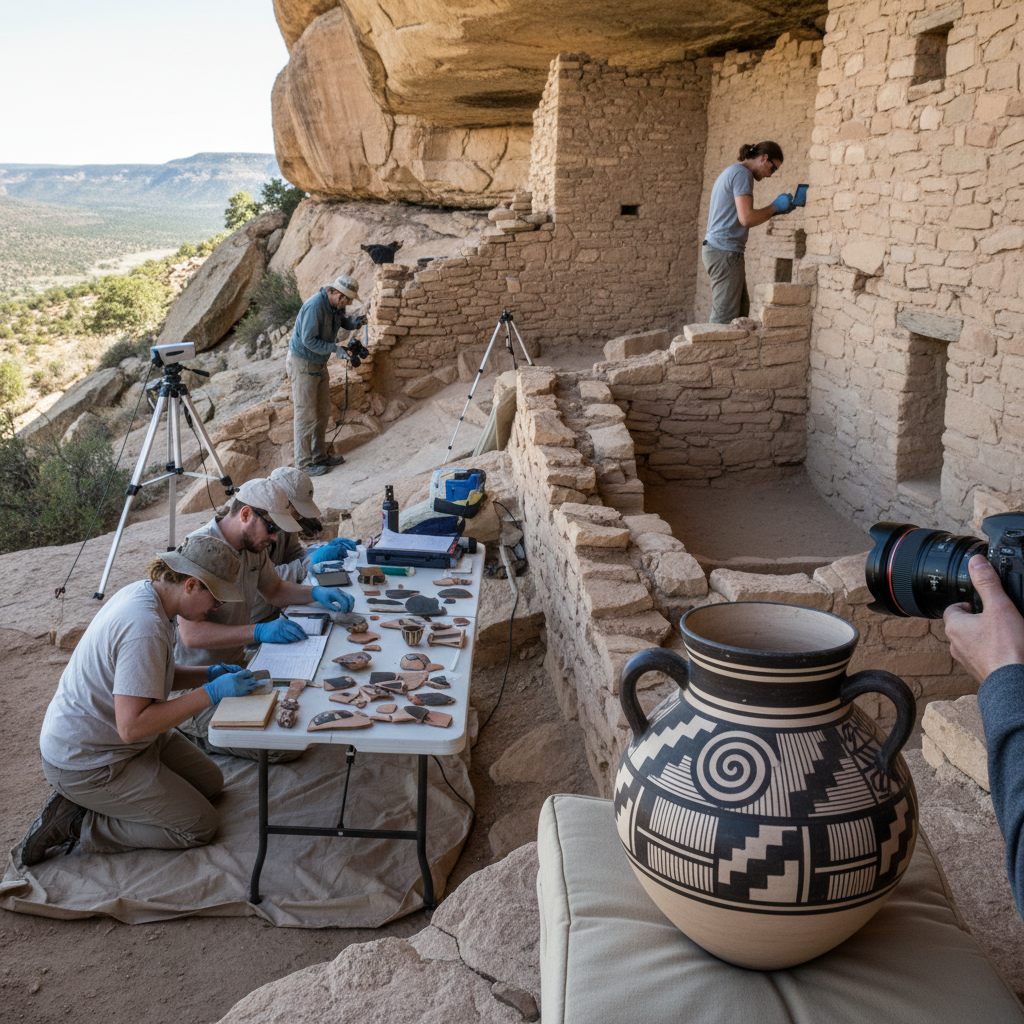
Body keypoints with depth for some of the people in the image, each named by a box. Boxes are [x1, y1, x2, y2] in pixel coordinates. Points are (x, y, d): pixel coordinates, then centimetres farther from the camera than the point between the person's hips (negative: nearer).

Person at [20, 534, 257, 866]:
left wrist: (209, 674, -2)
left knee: (211, 783, 15)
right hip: (85, 761, -10)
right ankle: (76, 825, 0)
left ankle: (89, 801, 13)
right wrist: (210, 693, -29)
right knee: (200, 825, -6)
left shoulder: (143, 592, -1)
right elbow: (132, 726, -32)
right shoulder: (144, 629, -32)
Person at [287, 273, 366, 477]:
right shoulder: (314, 306, -27)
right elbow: (308, 340, -27)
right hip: (303, 364, -9)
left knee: (322, 412, 15)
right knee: (306, 415, -4)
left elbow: (341, 321, 18)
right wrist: (334, 349, -28)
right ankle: (303, 464, 4)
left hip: (319, 363, 9)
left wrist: (354, 322, -3)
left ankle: (320, 456, 26)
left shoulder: (335, 305, 1)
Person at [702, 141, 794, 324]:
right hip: (725, 252, -11)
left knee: (741, 310, 12)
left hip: (716, 249, 11)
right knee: (725, 318, -9)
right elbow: (746, 218, -21)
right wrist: (775, 207, -7)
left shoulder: (731, 172, 23)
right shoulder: (742, 173, -10)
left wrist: (773, 210, 16)